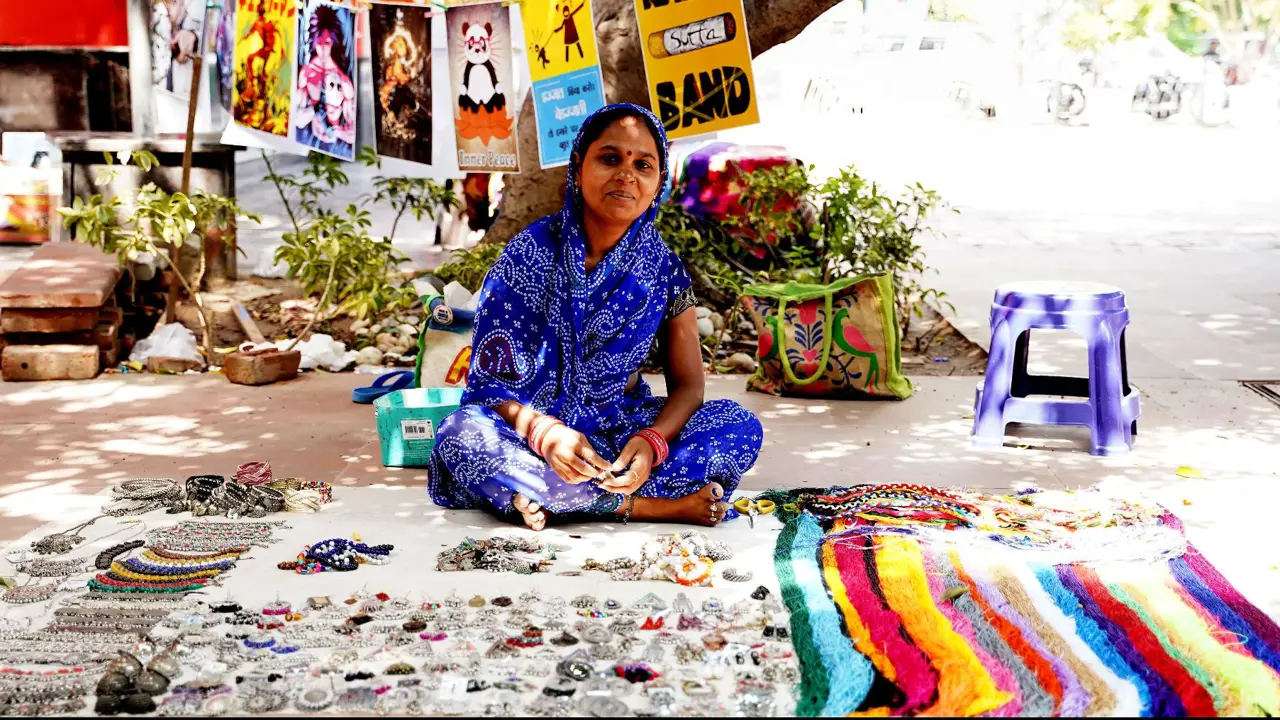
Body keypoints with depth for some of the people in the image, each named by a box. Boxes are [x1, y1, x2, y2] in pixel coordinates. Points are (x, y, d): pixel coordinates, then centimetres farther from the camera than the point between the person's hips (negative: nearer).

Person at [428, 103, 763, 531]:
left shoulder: (662, 269, -2)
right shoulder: (532, 252, -10)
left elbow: (687, 384, -1)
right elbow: (489, 379, -12)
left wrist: (651, 441, -24)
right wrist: (544, 432, -33)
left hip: (621, 428, 3)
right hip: (531, 426, -2)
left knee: (740, 427, -20)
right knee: (460, 435, -35)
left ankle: (552, 499, -27)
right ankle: (647, 505, -28)